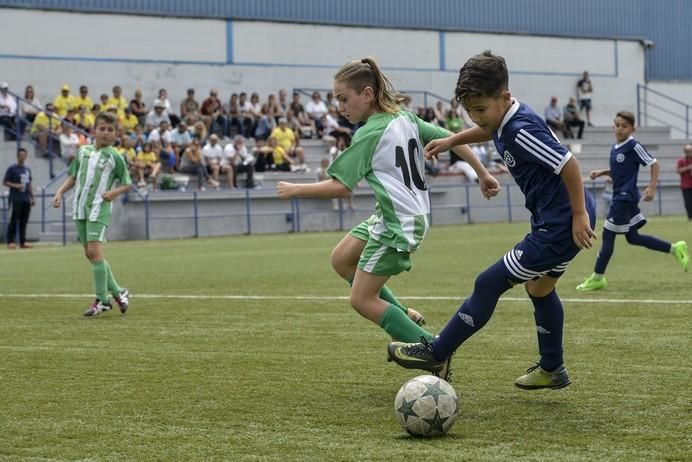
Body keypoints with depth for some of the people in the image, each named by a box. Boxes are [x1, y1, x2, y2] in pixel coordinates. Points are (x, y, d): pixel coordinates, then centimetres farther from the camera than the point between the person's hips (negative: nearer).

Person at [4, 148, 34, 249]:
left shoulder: (27, 170, 17)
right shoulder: (12, 169, -2)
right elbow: (5, 182, -3)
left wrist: (32, 197, 17)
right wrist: (16, 185, -18)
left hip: (26, 199, 6)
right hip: (16, 199, -6)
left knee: (24, 221, 6)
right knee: (14, 220, -8)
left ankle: (23, 241, 9)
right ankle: (10, 241, -6)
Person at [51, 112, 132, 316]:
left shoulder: (115, 157, -2)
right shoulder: (83, 151, 11)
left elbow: (127, 184, 2)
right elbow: (73, 176, 19)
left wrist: (114, 192, -16)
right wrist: (60, 192, 6)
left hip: (99, 209, -6)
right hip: (80, 207, 6)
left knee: (94, 250, -16)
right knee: (90, 253, 8)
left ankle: (101, 300, -10)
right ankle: (117, 292, 20)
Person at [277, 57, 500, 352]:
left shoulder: (369, 134, -18)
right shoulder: (405, 118, 6)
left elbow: (339, 186, -21)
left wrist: (294, 190, -10)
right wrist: (482, 174, 18)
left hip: (397, 225, -9)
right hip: (413, 214, 9)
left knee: (362, 300, -1)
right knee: (341, 260, 19)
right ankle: (403, 316, 20)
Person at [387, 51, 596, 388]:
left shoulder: (521, 131, -23)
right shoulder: (503, 122, 7)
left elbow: (569, 164, -25)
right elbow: (486, 131, 33)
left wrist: (579, 215, -21)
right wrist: (450, 141, 30)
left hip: (560, 225, -10)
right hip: (559, 220, 10)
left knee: (489, 284, -4)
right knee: (539, 287, 26)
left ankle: (437, 355, 6)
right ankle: (552, 369, 37)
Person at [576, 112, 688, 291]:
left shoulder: (633, 146, -13)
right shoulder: (615, 147, 11)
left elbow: (654, 164, -10)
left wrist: (652, 188, -16)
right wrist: (601, 172, 9)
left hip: (626, 197, -9)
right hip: (620, 196, 9)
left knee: (608, 235, -5)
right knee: (632, 237, 14)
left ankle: (598, 278, 4)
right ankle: (675, 249, 22)